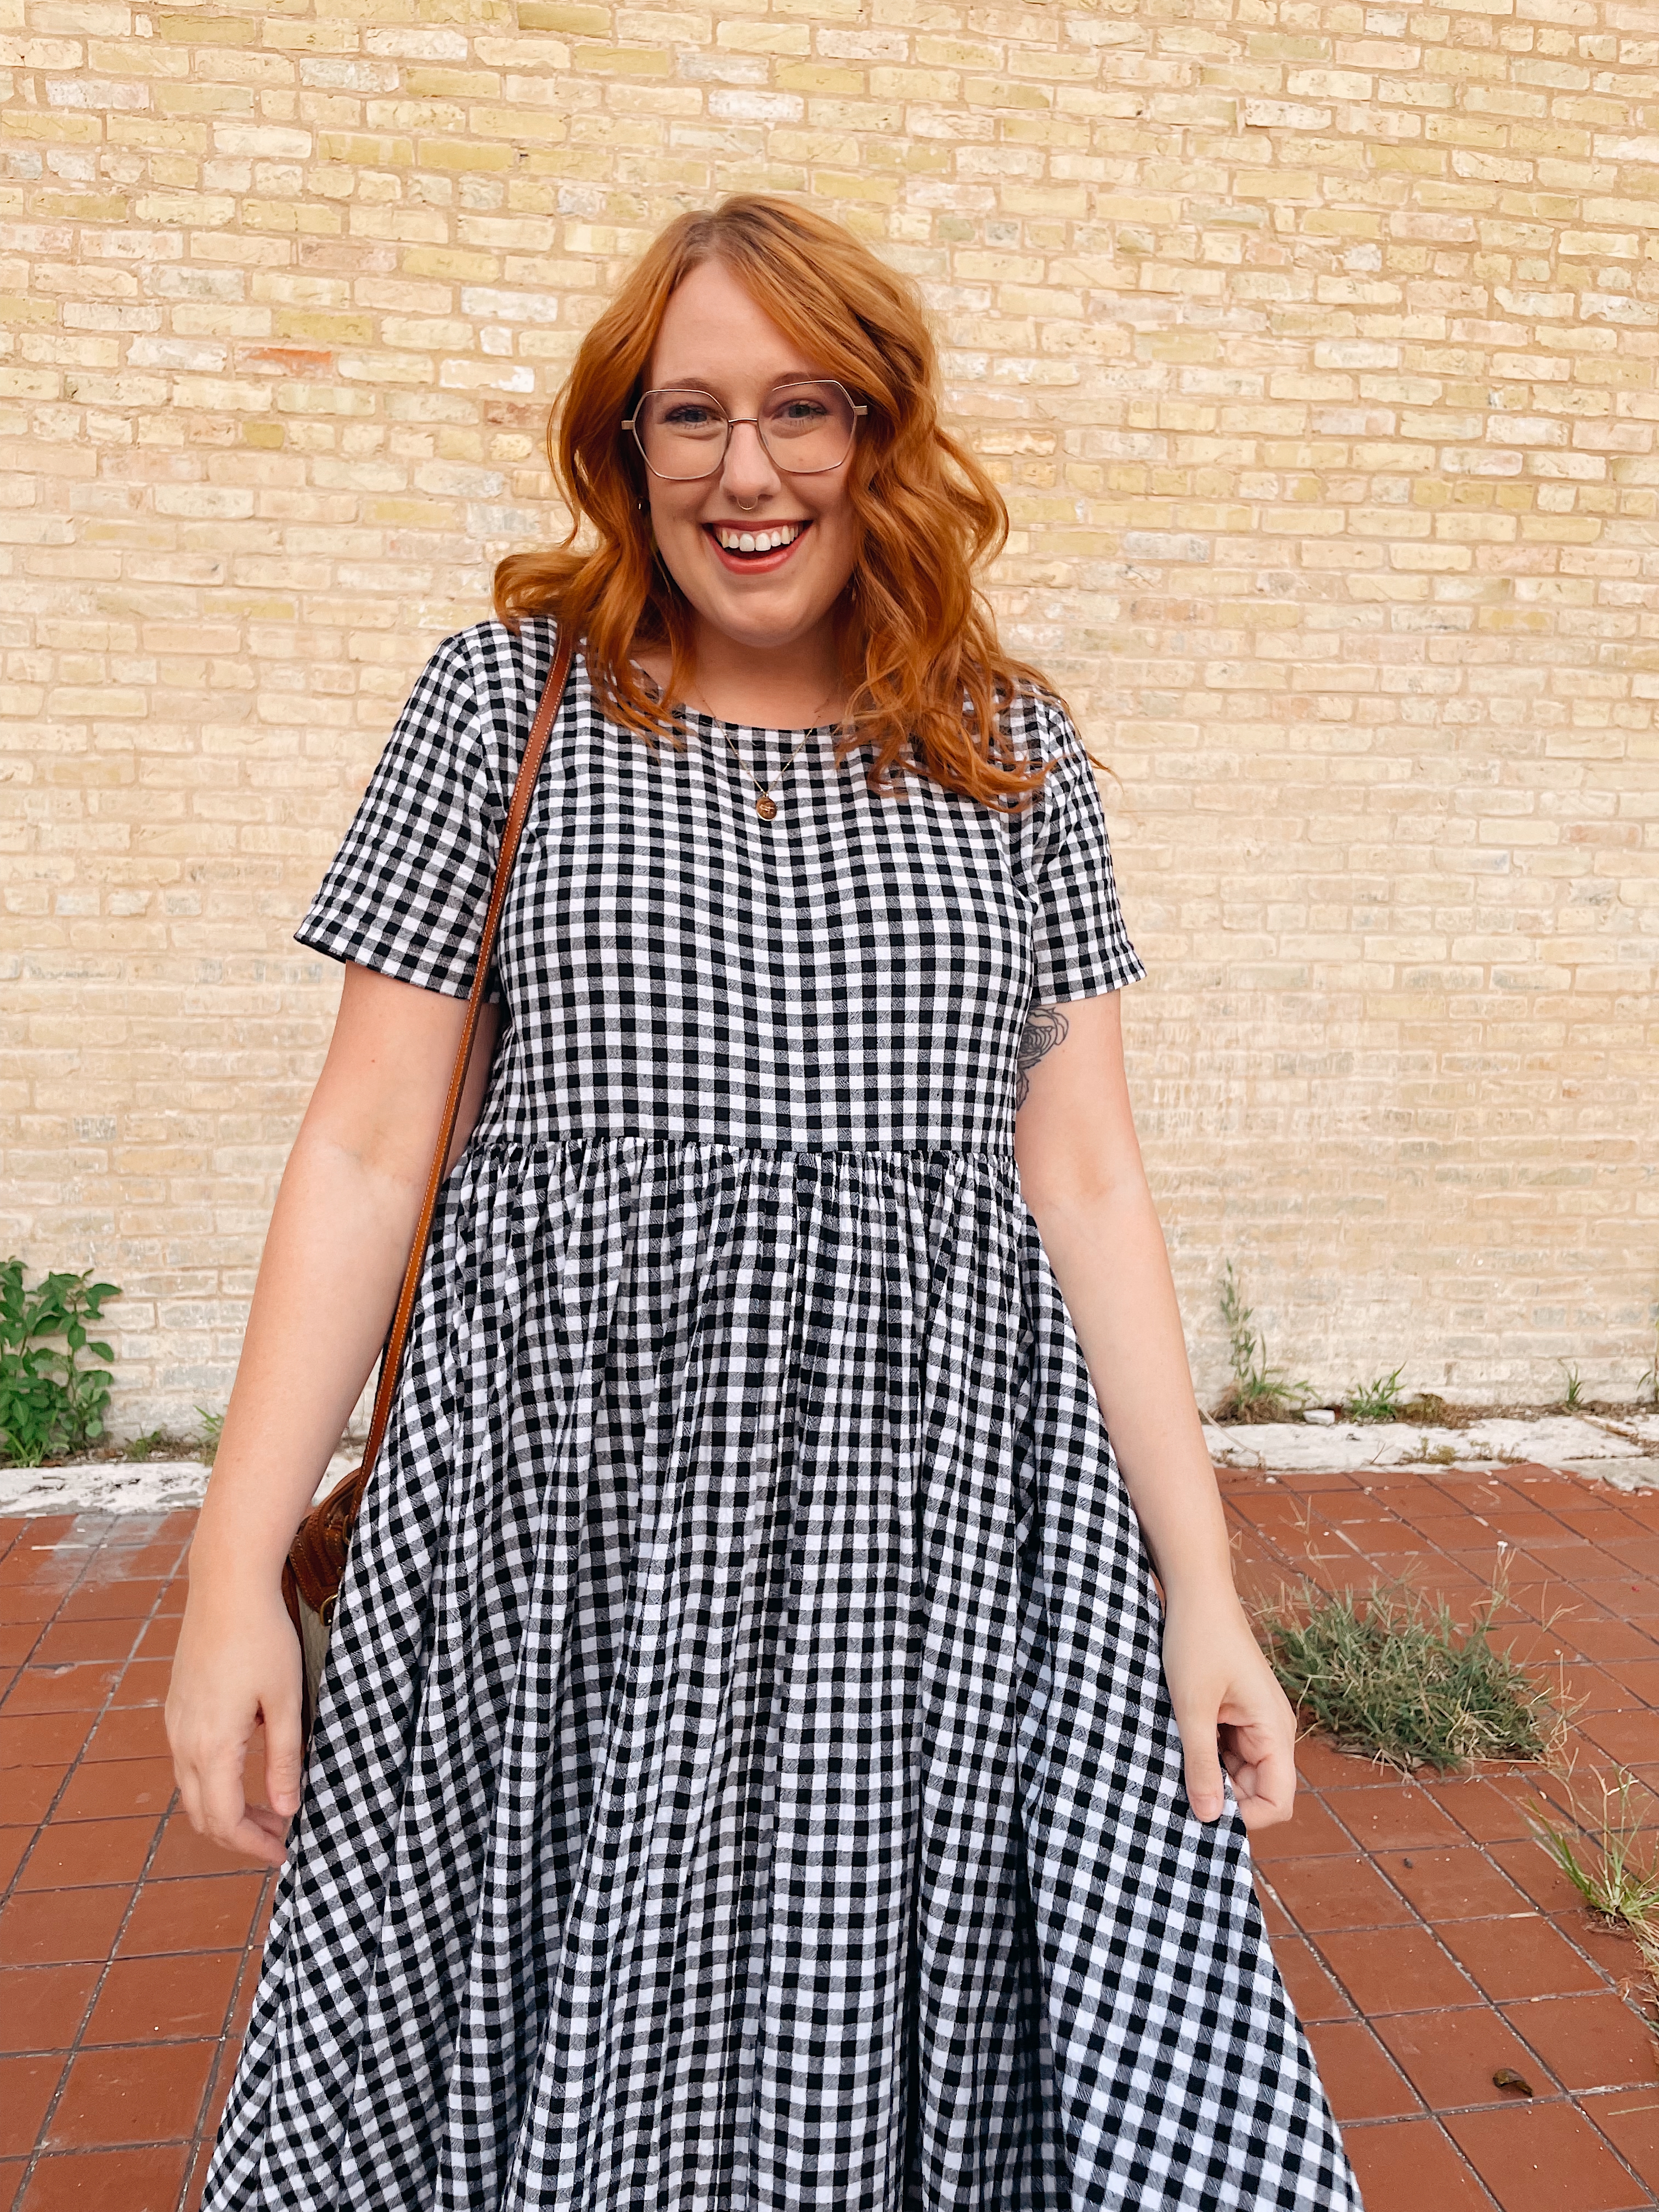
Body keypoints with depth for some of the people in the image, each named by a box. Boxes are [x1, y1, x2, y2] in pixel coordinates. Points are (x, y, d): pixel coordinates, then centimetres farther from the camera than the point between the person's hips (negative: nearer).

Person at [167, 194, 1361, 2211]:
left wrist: (1202, 1585, 0)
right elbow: (364, 1146, 0)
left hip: (927, 1539, 1)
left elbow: (1084, 1175, 5)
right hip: (568, 1518, -1)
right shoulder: (510, 696, 3)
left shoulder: (1011, 751, 8)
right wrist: (234, 1572, -5)